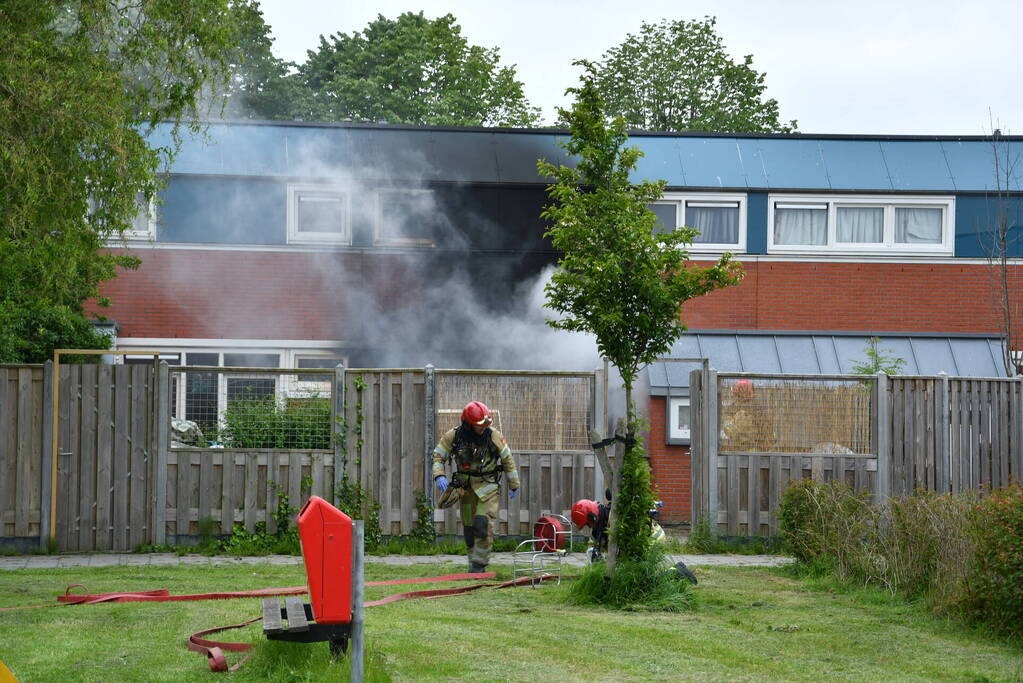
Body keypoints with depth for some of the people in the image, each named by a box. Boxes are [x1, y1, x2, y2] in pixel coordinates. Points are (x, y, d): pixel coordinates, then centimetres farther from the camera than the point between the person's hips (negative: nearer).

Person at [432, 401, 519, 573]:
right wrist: (439, 476, -22)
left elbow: (507, 459, 1)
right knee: (469, 528, 7)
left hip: (487, 486, -2)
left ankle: (478, 565, -11)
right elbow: (438, 456, -2)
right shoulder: (453, 436, -11)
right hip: (465, 486, 2)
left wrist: (513, 485, 7)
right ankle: (474, 563, 20)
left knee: (483, 525, -16)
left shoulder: (493, 435, -12)